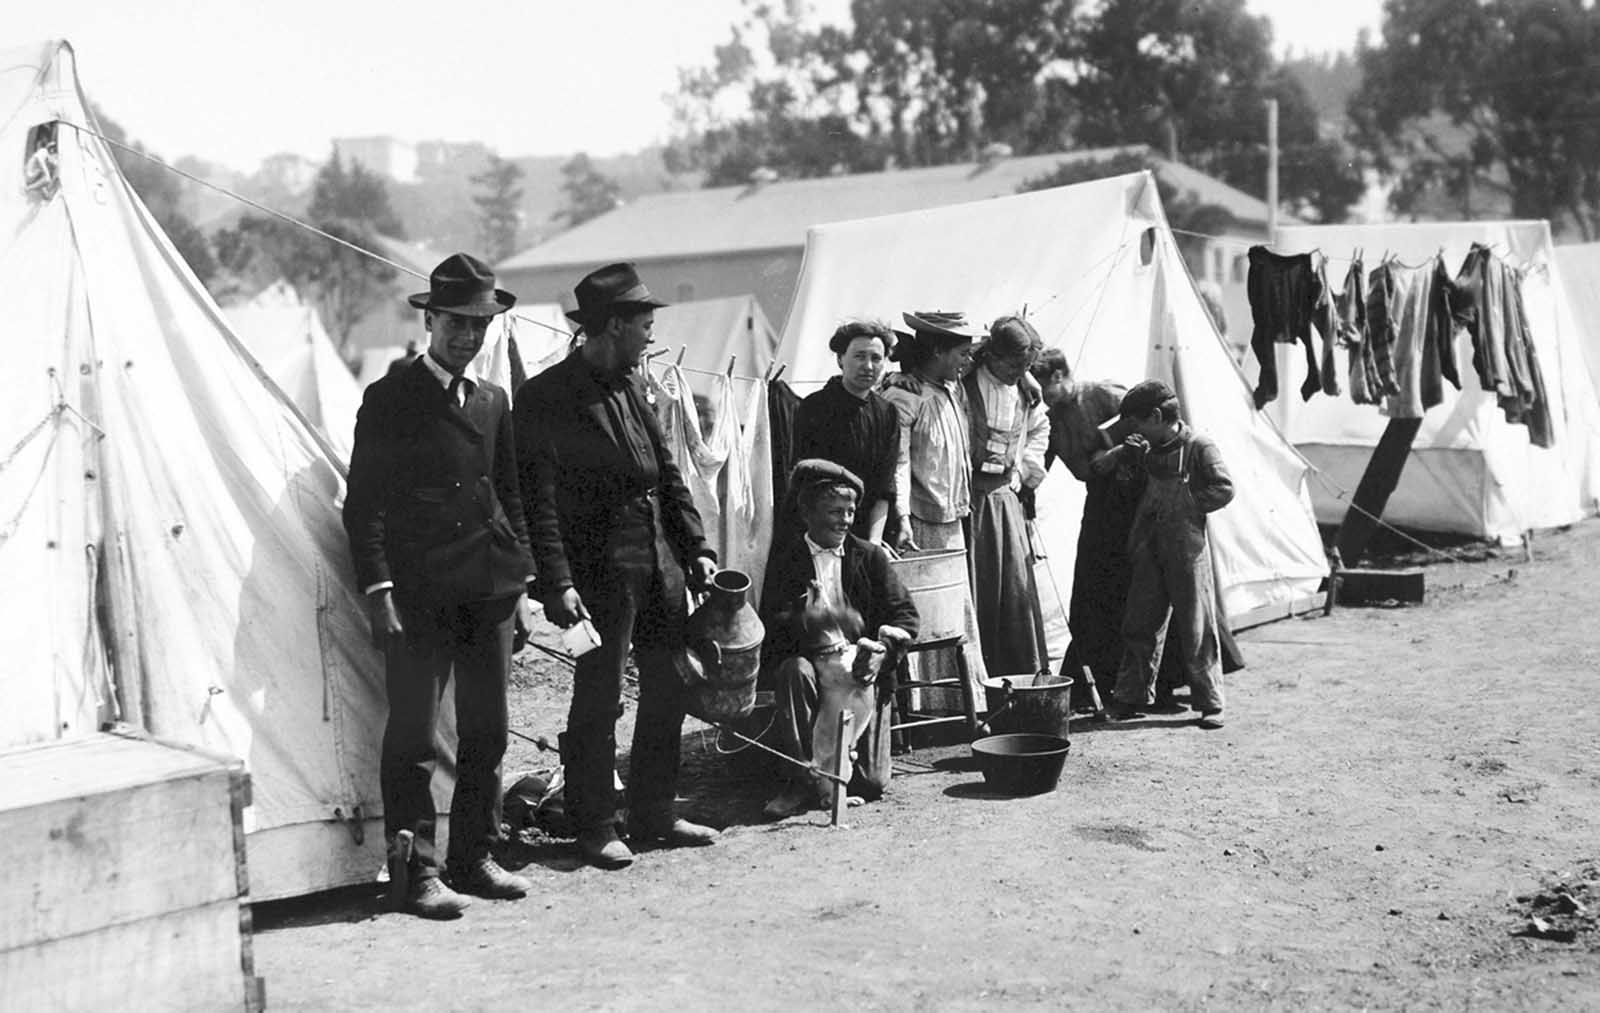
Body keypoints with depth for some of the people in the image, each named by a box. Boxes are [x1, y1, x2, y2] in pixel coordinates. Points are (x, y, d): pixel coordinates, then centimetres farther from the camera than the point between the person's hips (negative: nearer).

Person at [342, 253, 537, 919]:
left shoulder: (493, 402, 16)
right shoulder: (389, 400, -1)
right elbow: (363, 505, -4)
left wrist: (520, 585, 14)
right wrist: (379, 591, -11)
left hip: (490, 594, 6)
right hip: (418, 595, -6)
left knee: (487, 733, 9)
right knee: (413, 737, -3)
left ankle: (474, 858, 20)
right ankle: (415, 871, 3)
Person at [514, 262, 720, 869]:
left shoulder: (631, 387, 13)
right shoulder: (546, 397, -10)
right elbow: (539, 500, -13)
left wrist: (697, 548, 12)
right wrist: (558, 584, -19)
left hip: (661, 559, 8)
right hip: (601, 567, -8)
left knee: (669, 691, 12)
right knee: (598, 699, -1)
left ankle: (654, 816, 25)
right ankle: (595, 828, 12)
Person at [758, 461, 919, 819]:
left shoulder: (870, 557, 10)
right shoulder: (786, 559, 6)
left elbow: (905, 615, 7)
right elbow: (770, 622, -4)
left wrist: (881, 646, -13)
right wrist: (805, 622, -24)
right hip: (811, 659, 0)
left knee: (873, 783, -12)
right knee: (795, 671, -40)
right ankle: (804, 778, -26)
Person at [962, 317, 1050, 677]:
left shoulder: (1028, 394, 8)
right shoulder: (963, 387, -11)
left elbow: (1039, 429, 29)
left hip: (1006, 497, 5)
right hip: (969, 499, -5)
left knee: (1018, 589, 6)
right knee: (974, 590, -5)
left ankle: (1028, 673, 14)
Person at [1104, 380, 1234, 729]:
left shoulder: (1198, 446, -7)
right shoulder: (1147, 448, 11)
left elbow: (1224, 489, -13)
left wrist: (1186, 504, -12)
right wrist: (1121, 454, 2)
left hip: (1187, 547, -6)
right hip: (1149, 549, 6)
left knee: (1196, 628, 0)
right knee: (1140, 625, 9)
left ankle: (1210, 703, 8)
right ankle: (1131, 696, 18)